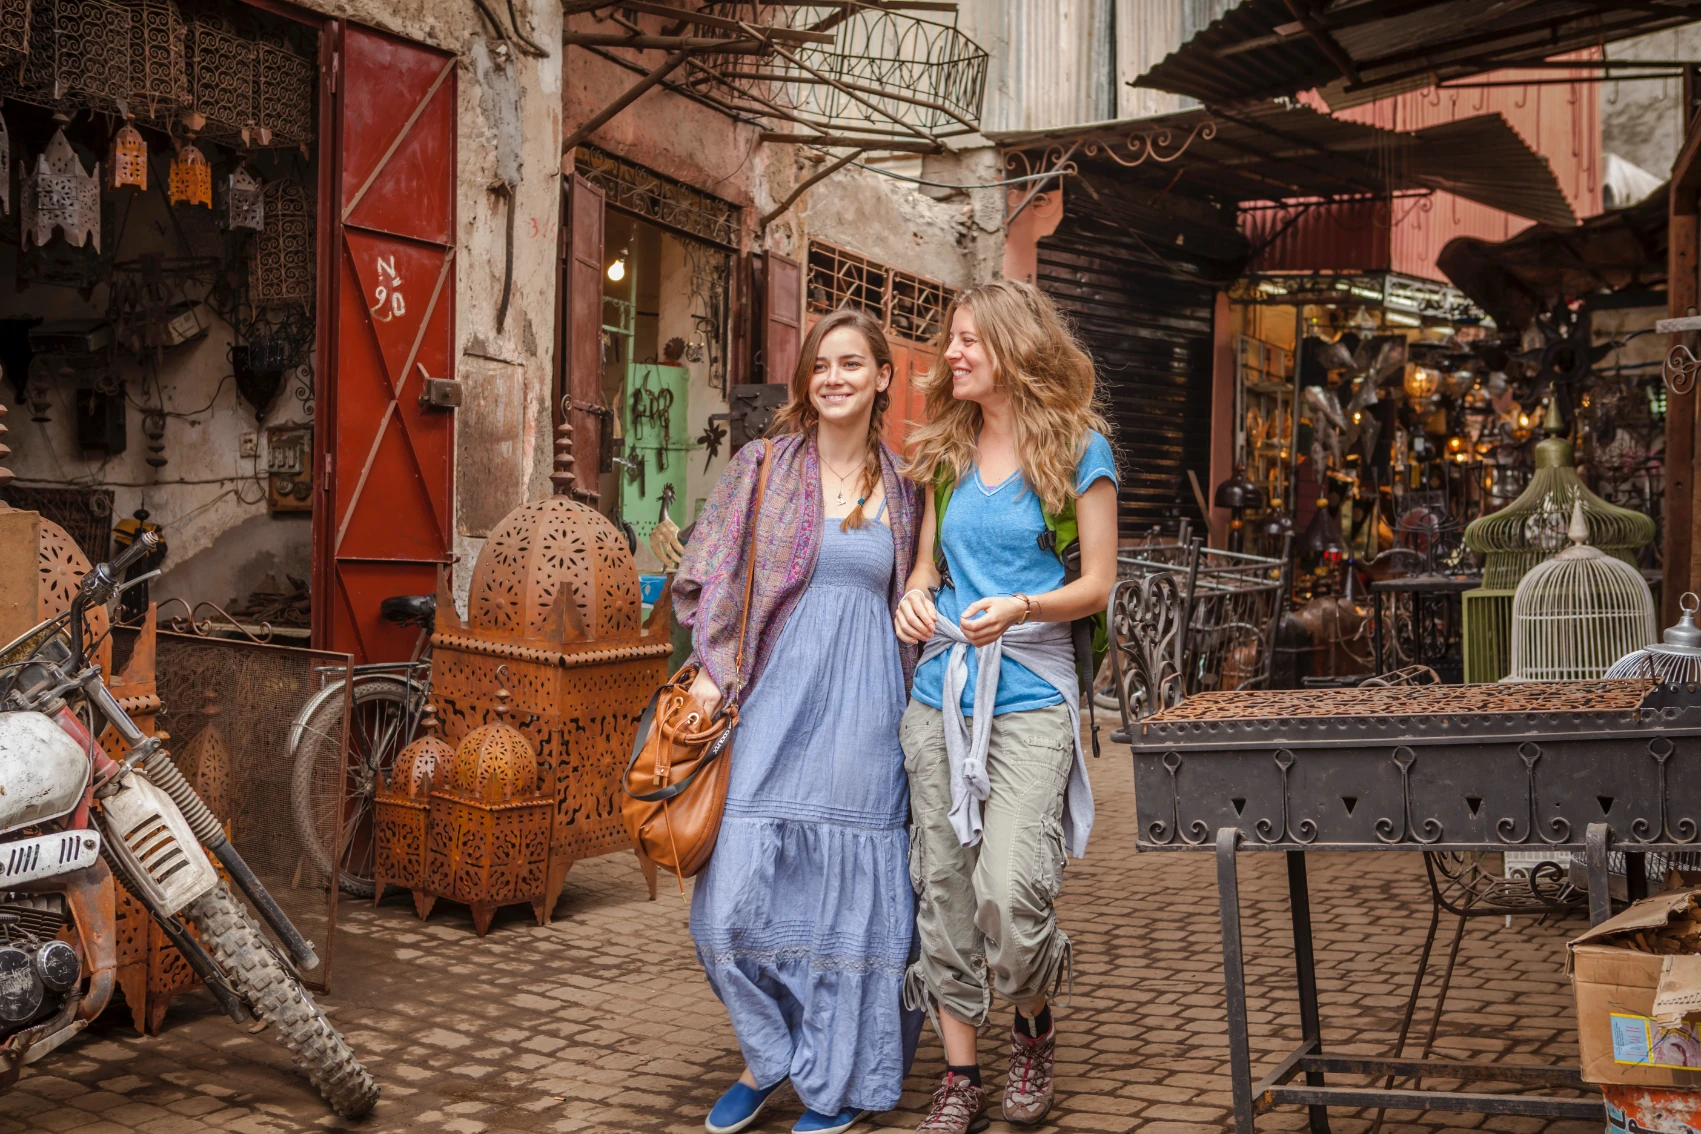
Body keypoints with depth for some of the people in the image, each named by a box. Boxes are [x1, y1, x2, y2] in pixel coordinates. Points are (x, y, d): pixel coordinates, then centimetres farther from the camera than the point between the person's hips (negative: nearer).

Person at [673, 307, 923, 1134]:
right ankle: (767, 1057, 21)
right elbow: (708, 576, 5)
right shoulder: (765, 464, 5)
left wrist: (913, 699, 11)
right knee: (743, 886, -3)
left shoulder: (900, 485, 10)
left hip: (865, 707, 1)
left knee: (852, 888, 4)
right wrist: (714, 668, -5)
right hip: (778, 697, -1)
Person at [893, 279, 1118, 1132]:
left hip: (1030, 695, -5)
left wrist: (1021, 607, -18)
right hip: (939, 693, 5)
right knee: (944, 891, 6)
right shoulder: (945, 452, 14)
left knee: (1010, 895, -13)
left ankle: (1034, 1030, 19)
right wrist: (915, 594, -2)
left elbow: (1097, 583, -1)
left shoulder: (1078, 448, 0)